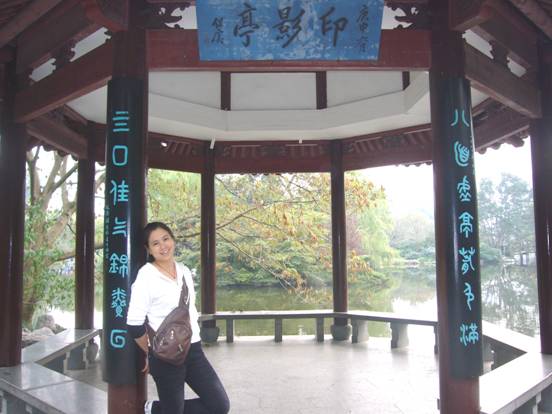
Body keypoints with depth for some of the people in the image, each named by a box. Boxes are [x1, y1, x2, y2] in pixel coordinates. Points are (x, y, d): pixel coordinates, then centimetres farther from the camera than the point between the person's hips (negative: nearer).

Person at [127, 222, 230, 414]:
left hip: (193, 349, 6)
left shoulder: (185, 271, 8)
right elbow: (134, 325, -12)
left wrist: (191, 336, 14)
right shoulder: (146, 276, -12)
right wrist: (152, 353, -1)